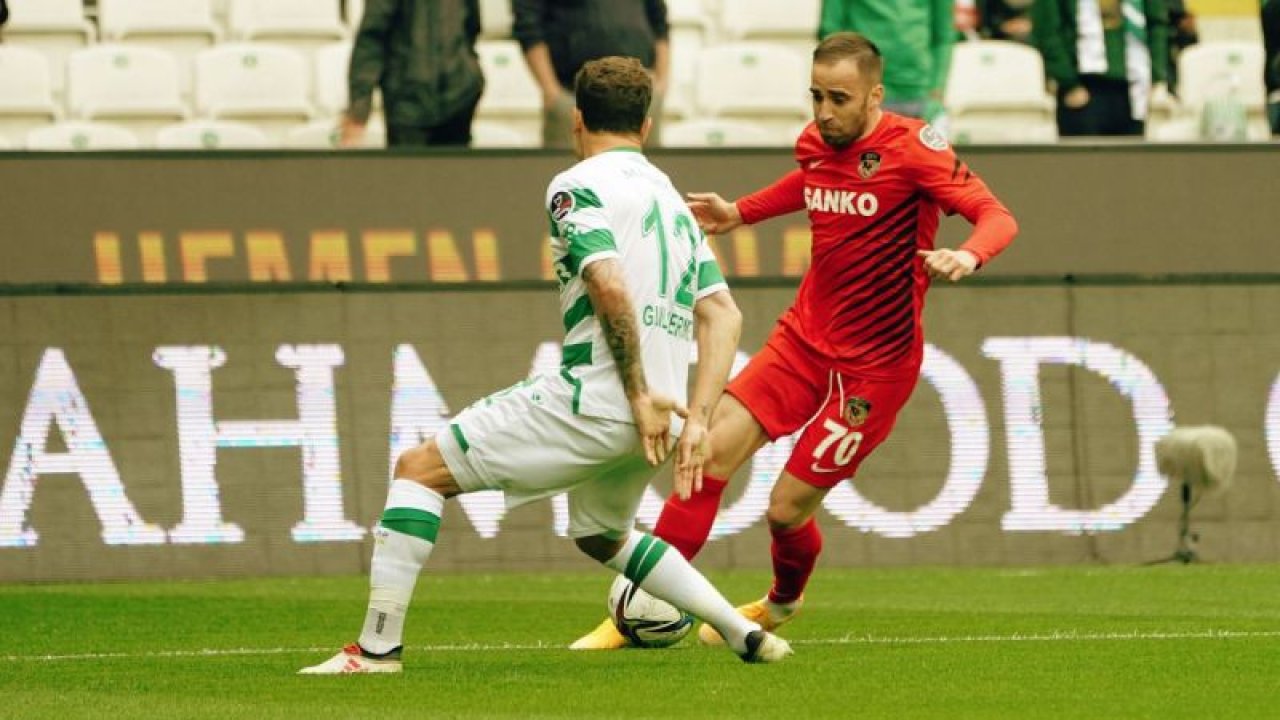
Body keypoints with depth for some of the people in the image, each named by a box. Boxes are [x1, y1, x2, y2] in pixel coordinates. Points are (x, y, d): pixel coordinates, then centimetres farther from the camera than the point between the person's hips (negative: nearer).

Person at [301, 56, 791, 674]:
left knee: (420, 469, 2)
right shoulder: (672, 199, 20)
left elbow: (611, 286, -20)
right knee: (601, 536, 34)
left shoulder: (577, 186, -4)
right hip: (652, 413, 8)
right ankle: (745, 634, 25)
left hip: (592, 401, -8)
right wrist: (696, 418, 7)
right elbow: (723, 314, 13)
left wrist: (640, 395, -17)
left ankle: (377, 647, -7)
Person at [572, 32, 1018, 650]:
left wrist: (967, 256, -42)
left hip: (874, 363, -6)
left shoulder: (912, 147, -16)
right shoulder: (815, 144, 3)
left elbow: (997, 217, -22)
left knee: (787, 508, -3)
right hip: (804, 338, 6)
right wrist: (736, 214, 21)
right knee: (712, 449, -13)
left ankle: (782, 603, 33)